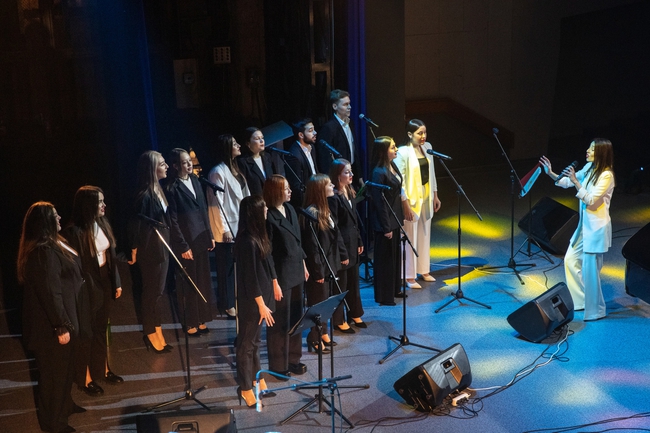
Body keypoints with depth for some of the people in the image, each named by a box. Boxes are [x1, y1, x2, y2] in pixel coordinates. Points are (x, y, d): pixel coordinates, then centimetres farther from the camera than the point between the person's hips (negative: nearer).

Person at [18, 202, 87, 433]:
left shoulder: (49, 246, 6)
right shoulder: (43, 253, -28)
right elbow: (50, 293, -28)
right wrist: (61, 326, -23)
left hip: (56, 320, 10)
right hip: (51, 325, -10)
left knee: (64, 368, 25)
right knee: (54, 372, 7)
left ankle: (64, 405, 44)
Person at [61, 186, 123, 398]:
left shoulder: (103, 224, -1)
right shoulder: (74, 232, -22)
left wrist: (116, 282, 11)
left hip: (104, 285, 7)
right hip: (87, 289, -7)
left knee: (101, 329, 21)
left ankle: (103, 369, 39)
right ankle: (85, 378, 27)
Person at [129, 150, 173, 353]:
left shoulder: (158, 190, 4)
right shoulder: (144, 195, -23)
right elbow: (137, 225, -17)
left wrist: (166, 247, 14)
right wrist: (134, 252, -8)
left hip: (162, 248, 8)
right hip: (150, 250, -8)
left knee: (158, 291, 17)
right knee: (152, 292, 5)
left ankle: (157, 332, 29)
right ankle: (151, 334, 21)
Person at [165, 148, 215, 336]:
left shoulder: (195, 180, 7)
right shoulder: (172, 188, -13)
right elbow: (173, 221, -13)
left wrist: (210, 235, 12)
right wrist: (183, 246, -13)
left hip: (201, 239, 6)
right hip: (186, 242, -6)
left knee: (203, 281, 12)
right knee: (188, 284, 6)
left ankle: (201, 320, 25)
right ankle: (190, 323, 20)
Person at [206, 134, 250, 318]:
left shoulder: (234, 169, 12)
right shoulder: (218, 172, -14)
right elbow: (217, 203, -17)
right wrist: (224, 229, -17)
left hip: (238, 225, 8)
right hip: (227, 228, -8)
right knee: (227, 267, 2)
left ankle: (236, 300, 24)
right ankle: (227, 305, 13)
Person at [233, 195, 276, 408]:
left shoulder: (258, 236, 1)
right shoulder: (247, 241, -25)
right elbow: (249, 277, -22)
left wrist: (273, 285, 17)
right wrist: (261, 304, -17)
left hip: (261, 295, 8)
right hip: (251, 300, -8)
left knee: (255, 340, 21)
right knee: (247, 343, 6)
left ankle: (257, 379, 35)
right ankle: (245, 388, 19)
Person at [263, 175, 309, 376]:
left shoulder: (289, 209, 6)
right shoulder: (268, 217, -19)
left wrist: (303, 265, 17)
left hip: (296, 272, 8)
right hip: (281, 275, -8)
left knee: (296, 318, 17)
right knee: (280, 322, 5)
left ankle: (293, 359, 31)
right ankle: (278, 365, 19)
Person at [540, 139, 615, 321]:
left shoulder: (606, 175, -19)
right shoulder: (589, 168, 5)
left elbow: (591, 200, -23)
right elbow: (567, 181, 16)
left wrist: (576, 181, -27)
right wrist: (551, 173, 3)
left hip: (596, 227, -9)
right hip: (584, 224, 9)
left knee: (589, 269, -2)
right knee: (570, 260, 15)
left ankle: (596, 310, 14)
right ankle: (581, 300, 30)